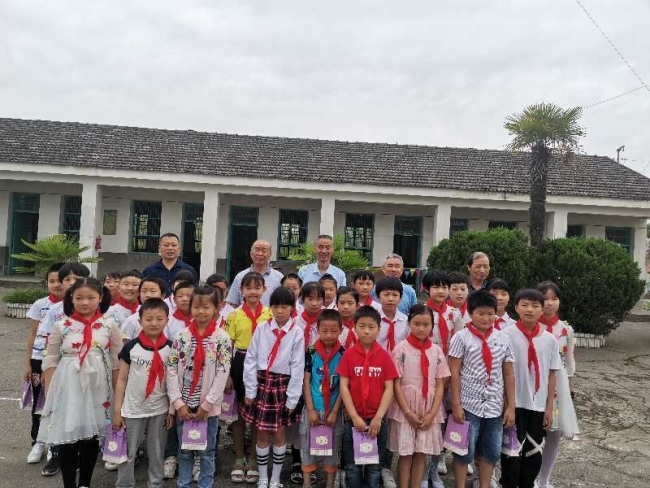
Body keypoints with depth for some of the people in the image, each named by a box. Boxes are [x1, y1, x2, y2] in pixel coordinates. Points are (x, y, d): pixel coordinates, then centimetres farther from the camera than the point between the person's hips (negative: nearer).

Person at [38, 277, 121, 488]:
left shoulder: (109, 325, -3)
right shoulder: (61, 326, -3)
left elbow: (117, 362, 0)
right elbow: (50, 362, 1)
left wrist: (117, 395, -1)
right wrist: (49, 396, -2)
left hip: (98, 389, 1)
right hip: (68, 388, 0)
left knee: (92, 436, 12)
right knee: (67, 437, 4)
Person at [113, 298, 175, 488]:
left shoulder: (171, 348, -5)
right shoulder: (131, 347, -8)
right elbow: (122, 379, -2)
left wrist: (172, 410, 0)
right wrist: (117, 410, -3)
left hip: (160, 410, 1)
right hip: (133, 409, -1)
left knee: (157, 454, 14)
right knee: (128, 453, 12)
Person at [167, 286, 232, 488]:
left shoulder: (222, 339, -8)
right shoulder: (181, 336, -2)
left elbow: (222, 374, -10)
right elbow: (171, 370, -3)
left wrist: (207, 404, -12)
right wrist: (178, 402, -9)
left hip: (208, 406, -2)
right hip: (184, 405, 2)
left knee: (207, 451, 12)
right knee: (184, 450, 17)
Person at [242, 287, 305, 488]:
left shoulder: (297, 333, -7)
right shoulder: (261, 329, -2)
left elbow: (298, 367, -6)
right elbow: (250, 360, -2)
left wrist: (292, 399, -7)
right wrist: (250, 391, -4)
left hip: (283, 385, -1)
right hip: (262, 383, 1)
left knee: (279, 433, 8)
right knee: (262, 433, 9)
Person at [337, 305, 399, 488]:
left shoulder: (384, 356, -4)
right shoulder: (348, 354, -5)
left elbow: (389, 388, -5)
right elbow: (343, 386, -6)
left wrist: (378, 417, -12)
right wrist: (354, 416, -12)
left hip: (377, 419, 0)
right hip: (353, 419, 0)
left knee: (374, 467, 13)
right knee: (352, 466, 11)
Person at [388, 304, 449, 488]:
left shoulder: (436, 351, 3)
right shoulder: (401, 348, -7)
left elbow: (440, 385, 3)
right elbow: (396, 383, -7)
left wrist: (432, 413, -6)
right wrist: (408, 412, -12)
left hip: (429, 411, 3)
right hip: (405, 409, -3)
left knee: (421, 454, 9)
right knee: (405, 454, 4)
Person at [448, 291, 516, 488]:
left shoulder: (503, 339, 4)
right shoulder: (461, 337, -7)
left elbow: (509, 374, 7)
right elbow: (454, 372, -7)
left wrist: (511, 406, 5)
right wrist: (456, 404, -10)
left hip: (495, 405, 4)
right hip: (469, 404, -4)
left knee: (492, 452, 14)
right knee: (465, 451, 6)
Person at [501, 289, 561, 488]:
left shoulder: (549, 339, 0)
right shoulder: (507, 335, -11)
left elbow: (551, 375, 4)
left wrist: (549, 407, 5)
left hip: (539, 405, 4)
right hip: (515, 403, -3)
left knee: (535, 451, 15)